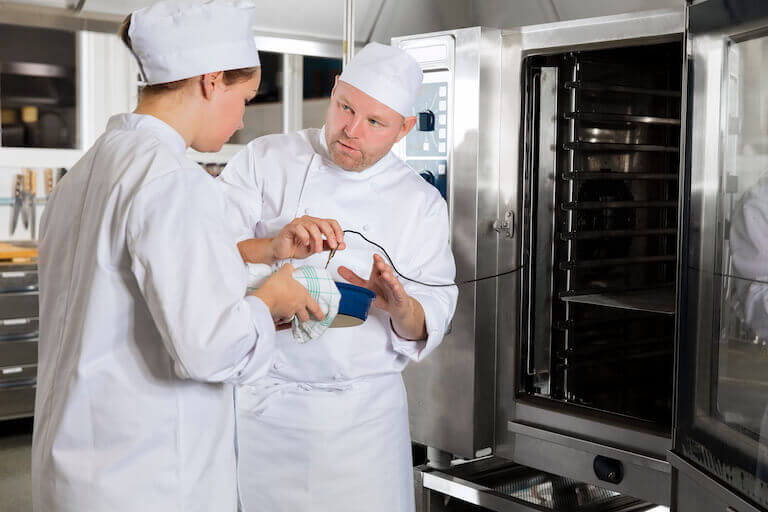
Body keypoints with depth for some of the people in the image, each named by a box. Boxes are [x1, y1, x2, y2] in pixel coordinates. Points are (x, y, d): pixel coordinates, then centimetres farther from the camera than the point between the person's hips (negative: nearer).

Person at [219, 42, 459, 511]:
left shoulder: (422, 204, 2)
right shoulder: (265, 161, -1)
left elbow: (427, 329, 0)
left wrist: (400, 306, -22)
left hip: (362, 414, 1)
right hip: (263, 402, 0)